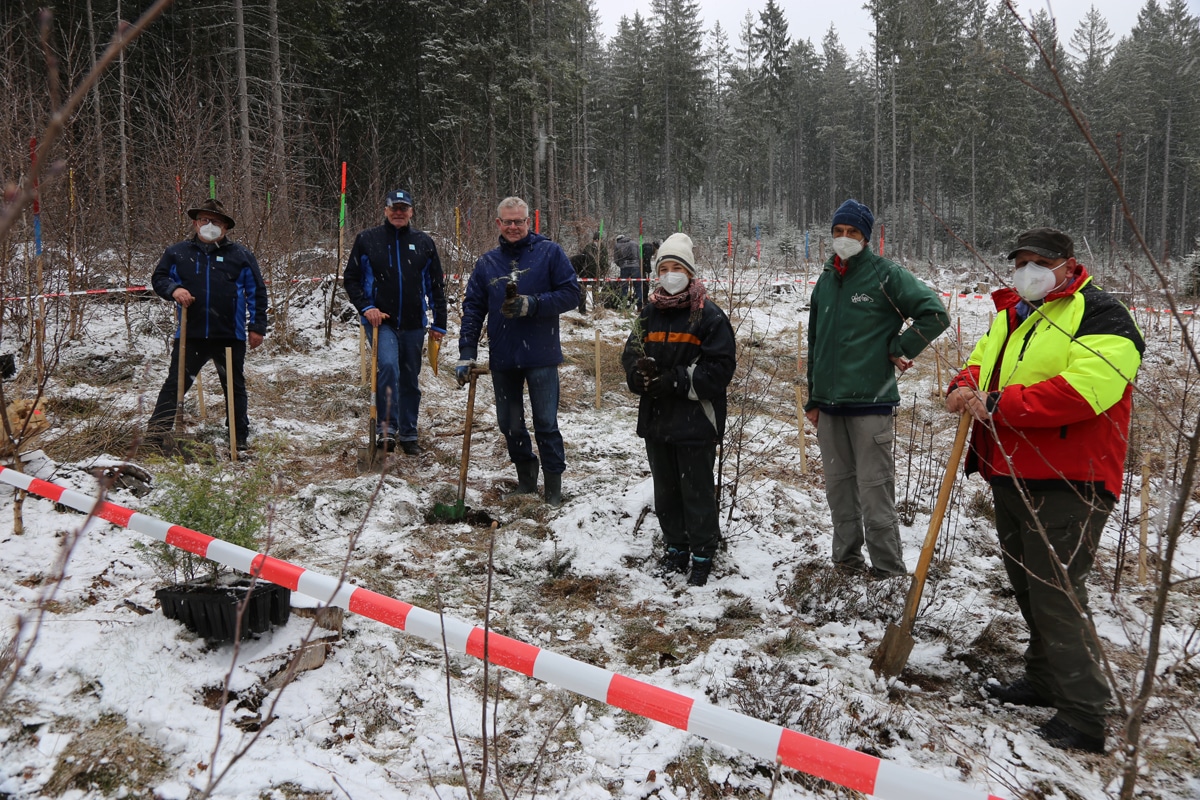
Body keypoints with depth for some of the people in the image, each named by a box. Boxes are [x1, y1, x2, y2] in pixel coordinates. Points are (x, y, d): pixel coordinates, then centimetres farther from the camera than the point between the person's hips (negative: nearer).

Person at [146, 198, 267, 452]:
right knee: (175, 384, 2)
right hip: (189, 335, 0)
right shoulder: (178, 252, 5)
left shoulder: (241, 255, 4)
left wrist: (257, 326, 1)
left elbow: (257, 292, 7)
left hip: (230, 337, 0)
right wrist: (173, 290, -10)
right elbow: (158, 278, 13)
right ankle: (155, 436, 7)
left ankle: (240, 440, 21)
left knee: (235, 388, 10)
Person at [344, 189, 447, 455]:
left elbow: (437, 286, 11)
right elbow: (351, 279, 5)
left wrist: (439, 323, 7)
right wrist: (366, 307, -10)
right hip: (381, 321, -3)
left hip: (414, 325, 3)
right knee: (388, 366, -25)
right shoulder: (367, 240, 2)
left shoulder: (424, 243, 7)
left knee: (410, 380, 11)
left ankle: (408, 434, 24)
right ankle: (386, 428, -15)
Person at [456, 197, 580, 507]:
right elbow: (472, 309, 8)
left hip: (540, 356, -4)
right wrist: (466, 353, -1)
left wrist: (532, 305, -17)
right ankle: (526, 480, 31)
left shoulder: (549, 253, -2)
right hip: (502, 359, 4)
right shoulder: (486, 262, 9)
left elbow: (571, 293, -6)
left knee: (546, 424, 0)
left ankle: (554, 486, 13)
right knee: (509, 424, 12)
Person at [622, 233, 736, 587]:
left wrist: (677, 381, -20)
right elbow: (631, 355, 9)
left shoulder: (709, 316, -9)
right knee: (665, 490, 16)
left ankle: (702, 555, 18)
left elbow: (722, 366, -14)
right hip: (656, 420, 6)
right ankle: (675, 548, 32)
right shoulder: (650, 313, 9)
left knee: (697, 492, 3)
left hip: (695, 421, -6)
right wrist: (642, 373, -15)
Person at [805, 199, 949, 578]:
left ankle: (888, 570, 4)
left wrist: (901, 349, -5)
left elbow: (935, 313, -7)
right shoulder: (825, 281, 14)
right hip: (829, 404, 6)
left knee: (874, 489, -5)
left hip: (870, 402, -6)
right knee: (839, 486, 13)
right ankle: (846, 558, 25)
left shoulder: (886, 275, -4)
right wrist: (813, 398, 18)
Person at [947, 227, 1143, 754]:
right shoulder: (1008, 316, 17)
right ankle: (1043, 682, 36)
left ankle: (1083, 720, 3)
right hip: (1011, 477, 9)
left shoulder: (1099, 315, -11)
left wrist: (998, 404, -25)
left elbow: (1082, 390, -25)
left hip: (1066, 484, -8)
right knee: (1028, 589, 19)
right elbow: (982, 362, 19)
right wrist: (965, 388, -6)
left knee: (1056, 597, -7)